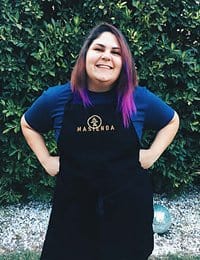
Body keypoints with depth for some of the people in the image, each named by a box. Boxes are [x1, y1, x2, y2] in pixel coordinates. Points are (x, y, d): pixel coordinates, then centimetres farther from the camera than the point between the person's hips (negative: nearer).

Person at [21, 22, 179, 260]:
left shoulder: (140, 98, -6)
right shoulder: (57, 98, -5)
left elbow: (171, 120, 13)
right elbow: (28, 124, 14)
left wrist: (153, 154, 1)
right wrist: (46, 160, 4)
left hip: (130, 206, 0)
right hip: (74, 207, 0)